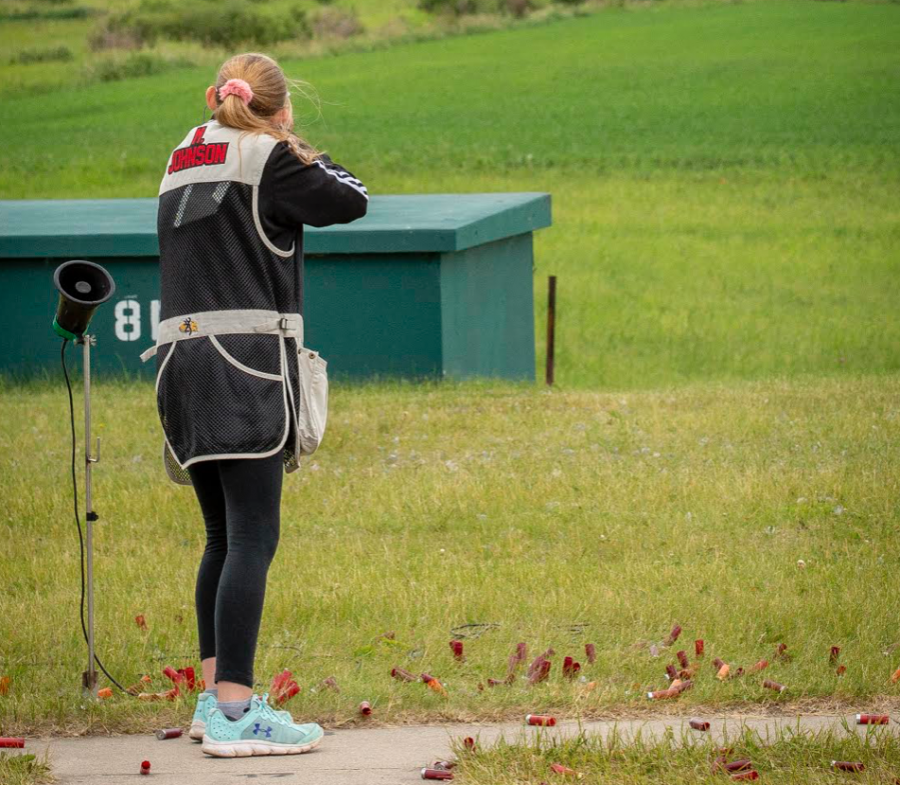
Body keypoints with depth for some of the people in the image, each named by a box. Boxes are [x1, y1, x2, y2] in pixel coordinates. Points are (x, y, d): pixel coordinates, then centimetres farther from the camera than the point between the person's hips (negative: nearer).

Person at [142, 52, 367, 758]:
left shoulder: (183, 165, 18)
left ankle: (216, 696, 20)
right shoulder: (269, 160, -5)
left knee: (225, 538, 16)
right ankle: (234, 714, -15)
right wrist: (306, 154, 19)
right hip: (247, 363, -8)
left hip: (182, 358, 8)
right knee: (252, 539, -9)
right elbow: (351, 201, 0)